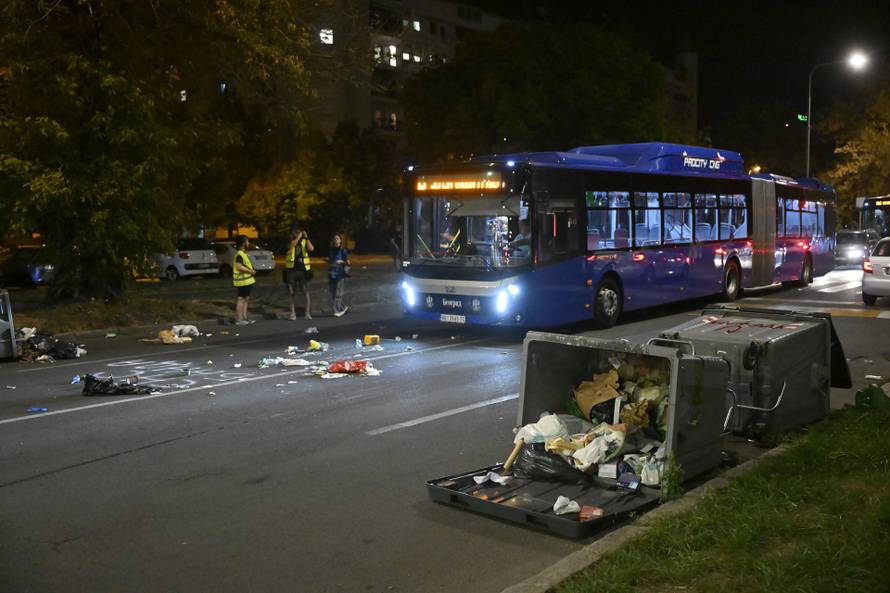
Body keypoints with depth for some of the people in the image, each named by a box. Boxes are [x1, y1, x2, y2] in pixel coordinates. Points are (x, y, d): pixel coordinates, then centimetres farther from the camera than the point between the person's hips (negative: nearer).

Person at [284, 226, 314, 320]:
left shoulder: (304, 241, 4)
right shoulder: (290, 242, 3)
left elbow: (311, 249, -15)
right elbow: (291, 246, -21)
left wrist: (306, 237, -17)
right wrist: (299, 236, -18)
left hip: (303, 269, -1)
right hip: (291, 269, 1)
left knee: (305, 291, -3)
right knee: (291, 292, 6)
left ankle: (307, 312, 3)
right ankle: (292, 312, 15)